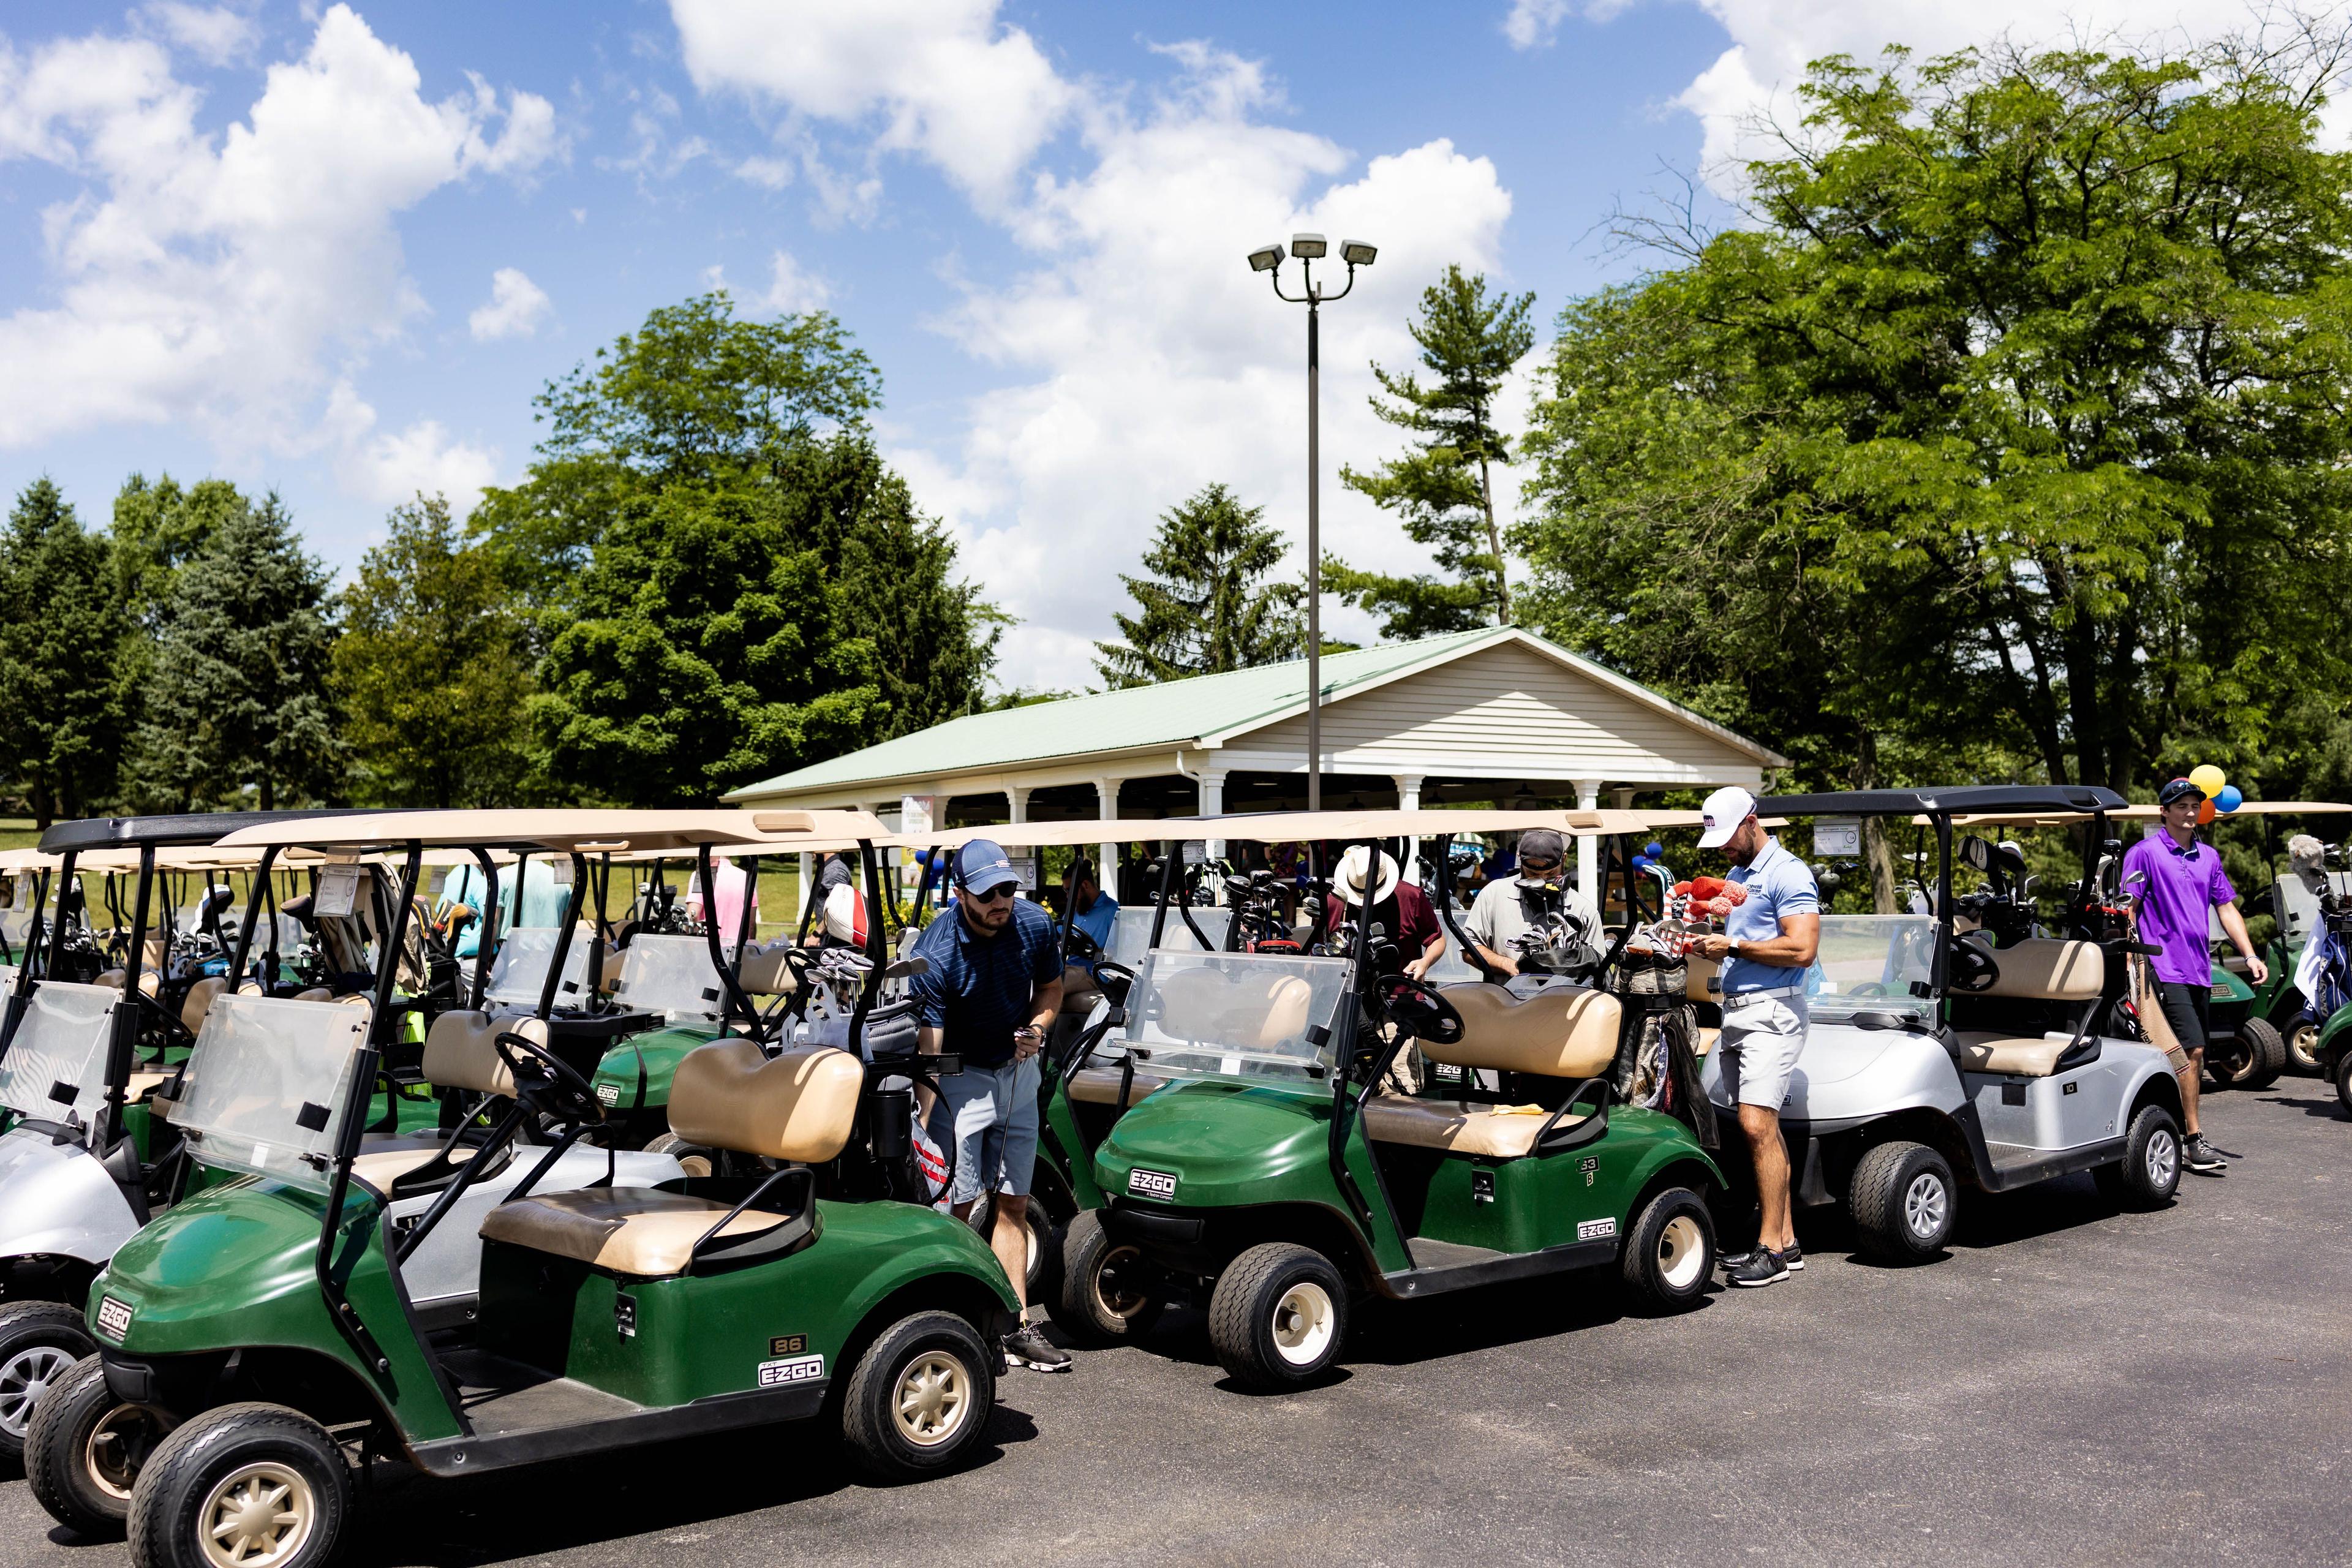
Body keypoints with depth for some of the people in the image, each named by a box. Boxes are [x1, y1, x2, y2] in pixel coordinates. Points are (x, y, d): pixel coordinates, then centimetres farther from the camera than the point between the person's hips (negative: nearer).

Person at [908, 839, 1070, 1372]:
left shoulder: (1034, 924, -10)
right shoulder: (936, 954, -25)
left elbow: (1051, 987, 9)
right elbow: (929, 1050, -27)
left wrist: (1037, 1026, -12)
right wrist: (925, 1130, -33)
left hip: (1017, 1072, 5)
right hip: (959, 1078, -5)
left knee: (1013, 1204, 7)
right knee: (954, 1207, -7)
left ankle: (1015, 1325, 13)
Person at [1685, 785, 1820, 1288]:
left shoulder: (1787, 873, -9)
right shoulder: (1736, 875, 20)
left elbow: (1802, 949, -19)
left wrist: (1734, 946, -15)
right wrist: (1707, 942, 7)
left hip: (1771, 1011, -9)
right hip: (1736, 1012, 9)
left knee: (1758, 1125, -15)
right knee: (1762, 1128, 9)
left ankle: (1771, 1247, -10)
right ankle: (1787, 1241, 14)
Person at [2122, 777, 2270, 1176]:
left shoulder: (2209, 856, 16)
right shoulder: (2144, 853, -3)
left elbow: (2226, 908, 17)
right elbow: (2129, 908, -6)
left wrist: (2250, 955, 7)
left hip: (2200, 970, 7)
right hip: (2165, 968, -7)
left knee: (2192, 1057, 8)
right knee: (2192, 1051, -14)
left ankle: (2177, 1134, 18)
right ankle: (2193, 1142, -11)